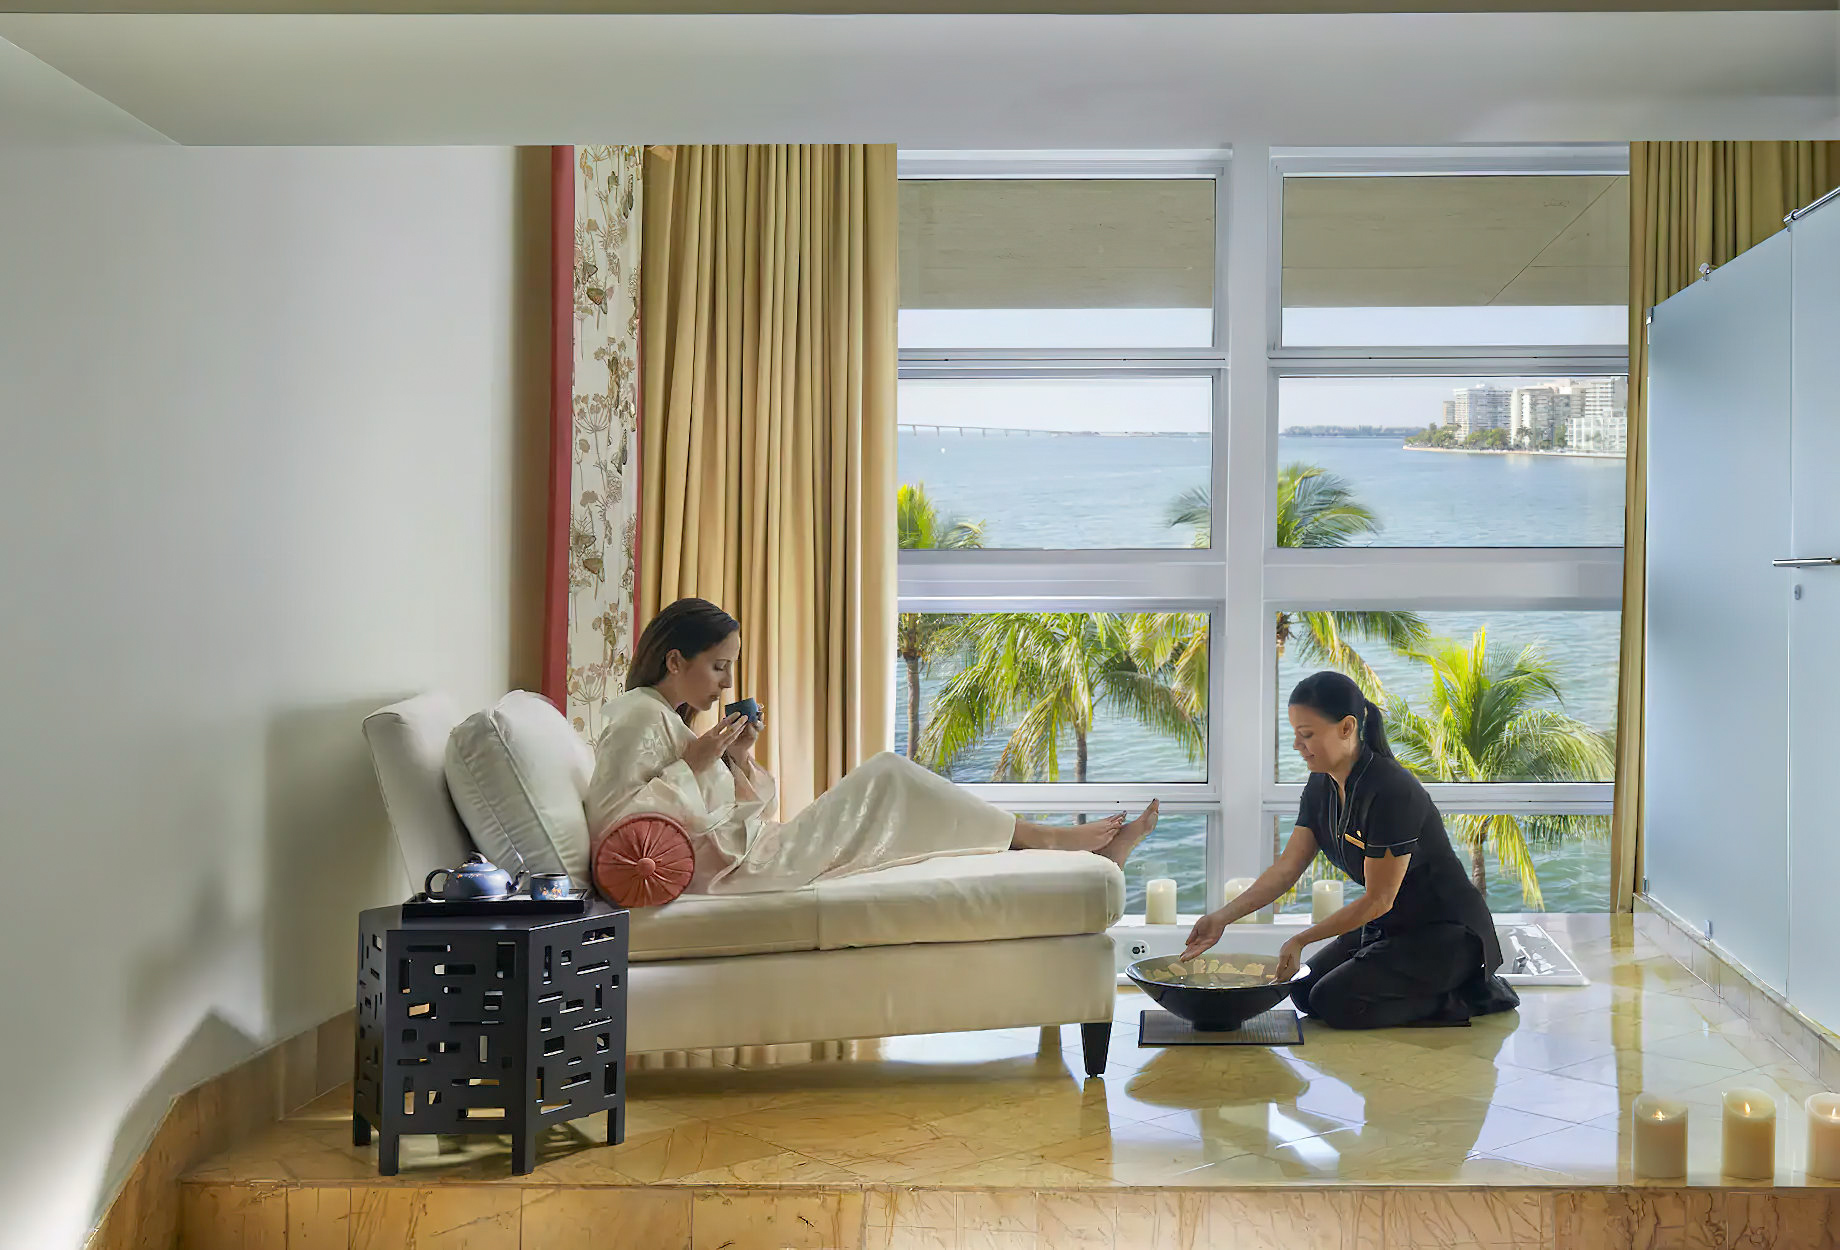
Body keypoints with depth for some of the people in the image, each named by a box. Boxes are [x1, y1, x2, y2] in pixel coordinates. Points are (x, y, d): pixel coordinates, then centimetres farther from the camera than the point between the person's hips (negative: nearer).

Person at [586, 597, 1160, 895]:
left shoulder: (671, 718, 22)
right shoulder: (639, 716, -8)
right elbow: (607, 817, -21)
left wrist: (739, 761, 3)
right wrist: (693, 762, -17)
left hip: (751, 852, 10)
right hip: (729, 869, -10)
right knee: (888, 777, -9)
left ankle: (1085, 855, -1)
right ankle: (1046, 839, -1)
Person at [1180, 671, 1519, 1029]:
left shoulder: (1391, 791, -28)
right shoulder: (1322, 787, -2)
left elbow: (1378, 899, -23)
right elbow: (1287, 867, -2)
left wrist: (1301, 940, -21)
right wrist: (1222, 917, -13)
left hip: (1444, 932, -9)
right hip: (1389, 928, 9)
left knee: (1336, 1003, -18)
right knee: (1305, 990, 2)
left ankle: (1471, 995, -4)